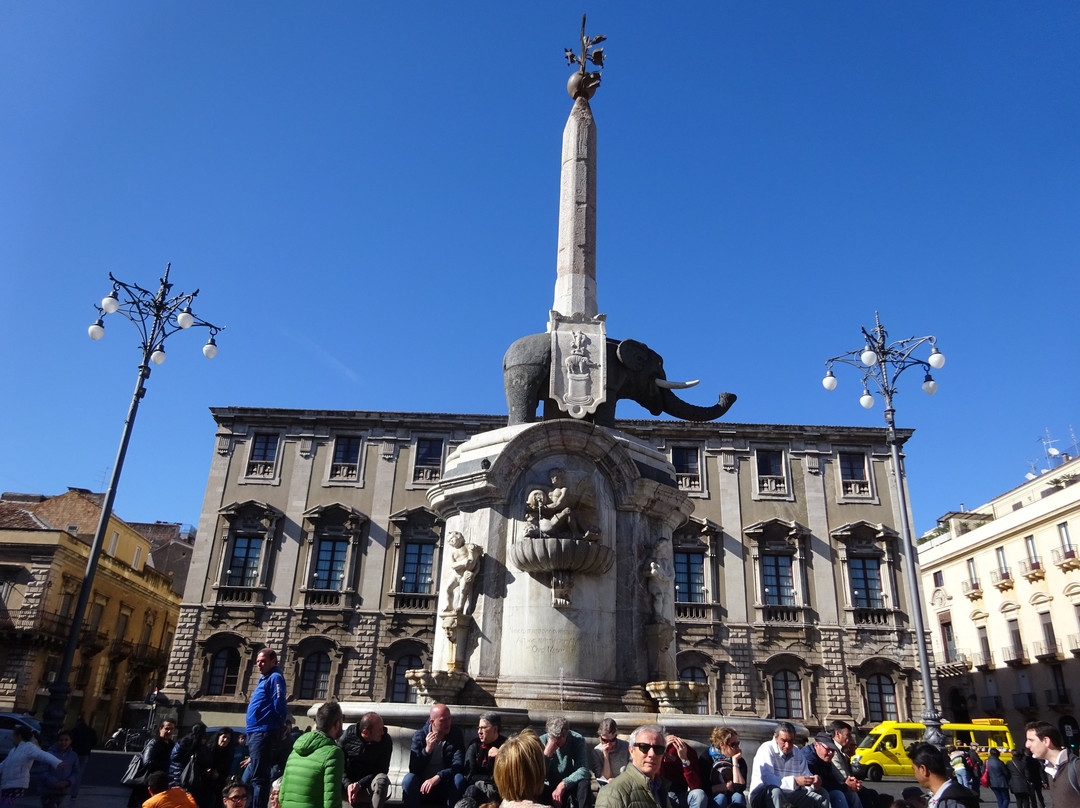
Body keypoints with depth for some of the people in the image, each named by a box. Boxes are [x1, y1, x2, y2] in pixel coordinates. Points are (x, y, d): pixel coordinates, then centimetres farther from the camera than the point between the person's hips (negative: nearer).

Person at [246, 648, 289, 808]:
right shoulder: (264, 680, 21)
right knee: (250, 777, 16)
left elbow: (279, 705, -16)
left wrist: (277, 726, -5)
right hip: (255, 733, 10)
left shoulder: (275, 678, -9)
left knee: (258, 777, -9)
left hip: (263, 733, -10)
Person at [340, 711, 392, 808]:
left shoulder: (386, 740, -11)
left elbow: (382, 770, -9)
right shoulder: (347, 735, -11)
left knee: (382, 779, -34)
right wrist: (347, 784, -23)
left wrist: (360, 785, -21)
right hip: (347, 782, 0)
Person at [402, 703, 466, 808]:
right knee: (409, 778, -30)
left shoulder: (456, 735, -3)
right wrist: (427, 749, -27)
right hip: (423, 787, 0)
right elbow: (413, 769, -12)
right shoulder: (419, 735, -5)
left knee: (459, 778, -30)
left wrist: (437, 777, -31)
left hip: (446, 787, 0)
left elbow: (458, 765, -15)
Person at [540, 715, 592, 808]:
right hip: (550, 786, 1)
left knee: (584, 784, -34)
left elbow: (583, 770, -24)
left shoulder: (578, 739, -13)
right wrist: (546, 754, -33)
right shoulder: (542, 741, -11)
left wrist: (563, 784, -36)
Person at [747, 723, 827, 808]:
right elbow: (767, 779, -28)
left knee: (822, 796, -5)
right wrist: (794, 781, -37)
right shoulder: (767, 749, -14)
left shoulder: (797, 752, 9)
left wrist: (814, 781, -19)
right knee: (775, 791, -40)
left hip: (789, 795, 7)